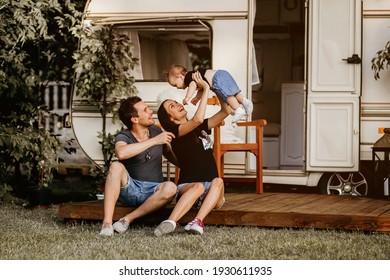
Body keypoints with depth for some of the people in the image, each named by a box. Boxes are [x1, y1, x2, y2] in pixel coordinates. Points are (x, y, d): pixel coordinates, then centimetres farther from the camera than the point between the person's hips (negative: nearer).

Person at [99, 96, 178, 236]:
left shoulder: (156, 131, 5)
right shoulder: (123, 137, -9)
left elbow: (169, 153, 24)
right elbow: (121, 153, -35)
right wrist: (154, 141, -30)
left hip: (153, 192, 3)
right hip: (129, 189, -3)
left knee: (170, 187, -31)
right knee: (116, 167, -32)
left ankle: (127, 219, -21)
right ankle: (107, 223, -37)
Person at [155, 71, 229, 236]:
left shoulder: (200, 128, 19)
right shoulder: (176, 132, -3)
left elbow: (225, 111, 18)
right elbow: (198, 119, -21)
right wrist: (206, 89, -15)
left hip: (211, 193, 5)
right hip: (187, 187, -5)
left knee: (217, 181, -30)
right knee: (199, 186, -39)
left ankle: (198, 222, -48)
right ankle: (170, 223, -56)